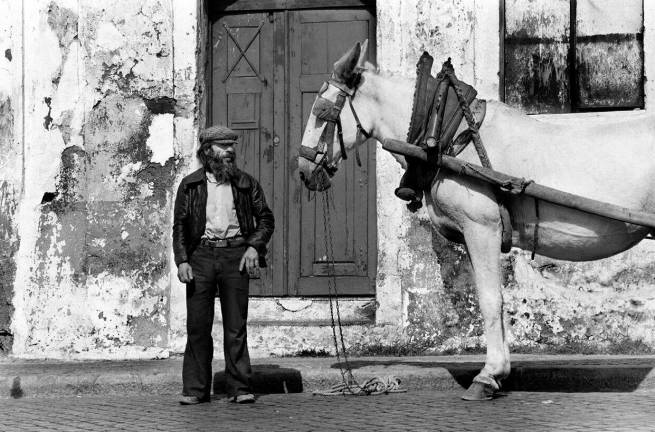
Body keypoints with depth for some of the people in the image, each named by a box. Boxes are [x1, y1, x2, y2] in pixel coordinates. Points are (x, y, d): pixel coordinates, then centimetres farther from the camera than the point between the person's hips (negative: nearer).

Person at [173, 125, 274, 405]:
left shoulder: (245, 183, 10)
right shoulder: (190, 185, 9)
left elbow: (266, 218, 12)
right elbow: (179, 225, 8)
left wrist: (254, 246, -4)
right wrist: (182, 261, -4)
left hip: (236, 255, 0)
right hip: (201, 254, 0)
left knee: (236, 326, -1)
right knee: (197, 325, -2)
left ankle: (239, 388, 3)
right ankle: (195, 389, 4)